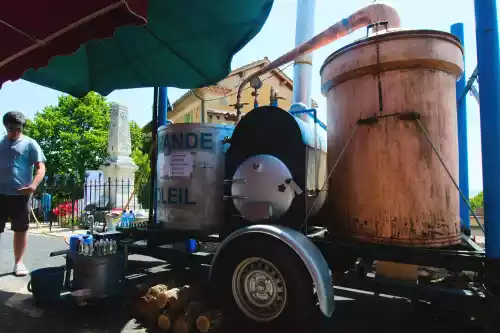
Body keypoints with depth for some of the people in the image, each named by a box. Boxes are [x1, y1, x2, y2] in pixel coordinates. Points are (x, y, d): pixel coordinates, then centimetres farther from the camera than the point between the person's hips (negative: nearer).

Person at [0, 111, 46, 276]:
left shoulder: (30, 144, 0)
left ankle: (18, 262, 21)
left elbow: (41, 167, -5)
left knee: (21, 230, 7)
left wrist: (34, 185, -22)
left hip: (20, 194, -2)